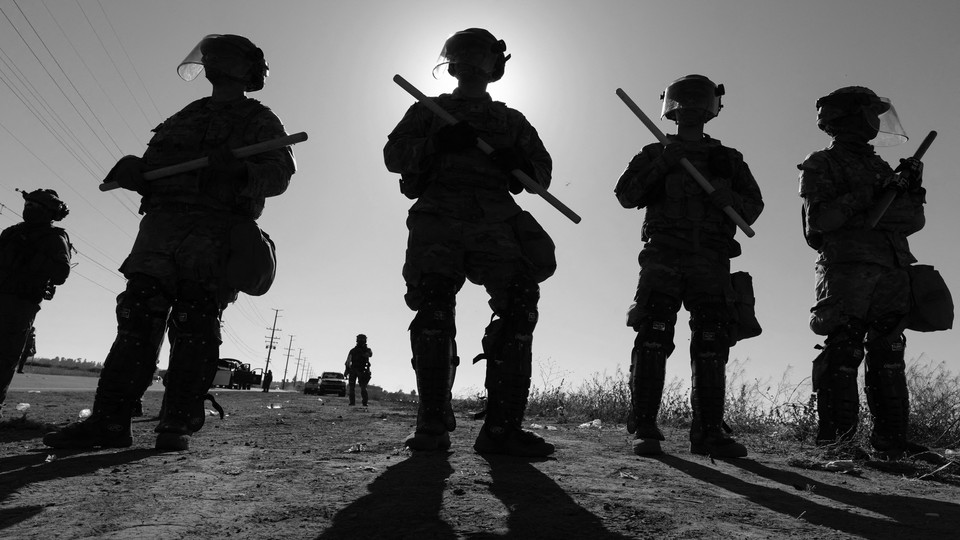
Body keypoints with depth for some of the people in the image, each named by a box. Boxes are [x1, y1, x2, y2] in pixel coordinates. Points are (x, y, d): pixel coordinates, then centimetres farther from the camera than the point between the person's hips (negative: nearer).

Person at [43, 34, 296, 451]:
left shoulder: (260, 122, 14)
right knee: (139, 314, -7)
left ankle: (179, 425, -10)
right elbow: (154, 161, 26)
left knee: (195, 320, -12)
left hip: (217, 228, -4)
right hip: (164, 219, 5)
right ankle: (109, 420, -8)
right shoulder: (186, 116, 30)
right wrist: (134, 169, 3)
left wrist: (242, 171, -21)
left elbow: (280, 172, -1)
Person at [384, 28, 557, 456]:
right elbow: (394, 155, 9)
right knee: (433, 316, -15)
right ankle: (432, 425, -7)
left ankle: (502, 427, -17)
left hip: (495, 225, 2)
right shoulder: (428, 111, 24)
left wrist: (519, 163, -2)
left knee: (519, 311, -17)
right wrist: (437, 143, -9)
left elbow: (542, 174, 21)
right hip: (439, 220, -1)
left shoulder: (511, 120, 28)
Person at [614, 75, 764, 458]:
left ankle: (708, 433, 3)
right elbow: (626, 196, 2)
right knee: (653, 339, -12)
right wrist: (662, 164, -9)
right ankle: (644, 429, -9)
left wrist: (726, 196, -8)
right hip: (662, 259, -2)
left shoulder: (729, 159, 21)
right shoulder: (654, 154, 16)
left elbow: (753, 208, 13)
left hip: (711, 264, 2)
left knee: (712, 345, -3)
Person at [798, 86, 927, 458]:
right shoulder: (822, 165, 6)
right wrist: (868, 194, -13)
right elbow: (818, 219, -10)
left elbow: (912, 223, 23)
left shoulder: (881, 167, 25)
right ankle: (836, 436, -6)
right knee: (843, 351, -11)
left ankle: (892, 441, 9)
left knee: (889, 357, 4)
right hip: (848, 270, -6)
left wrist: (912, 190, 7)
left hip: (892, 274, 7)